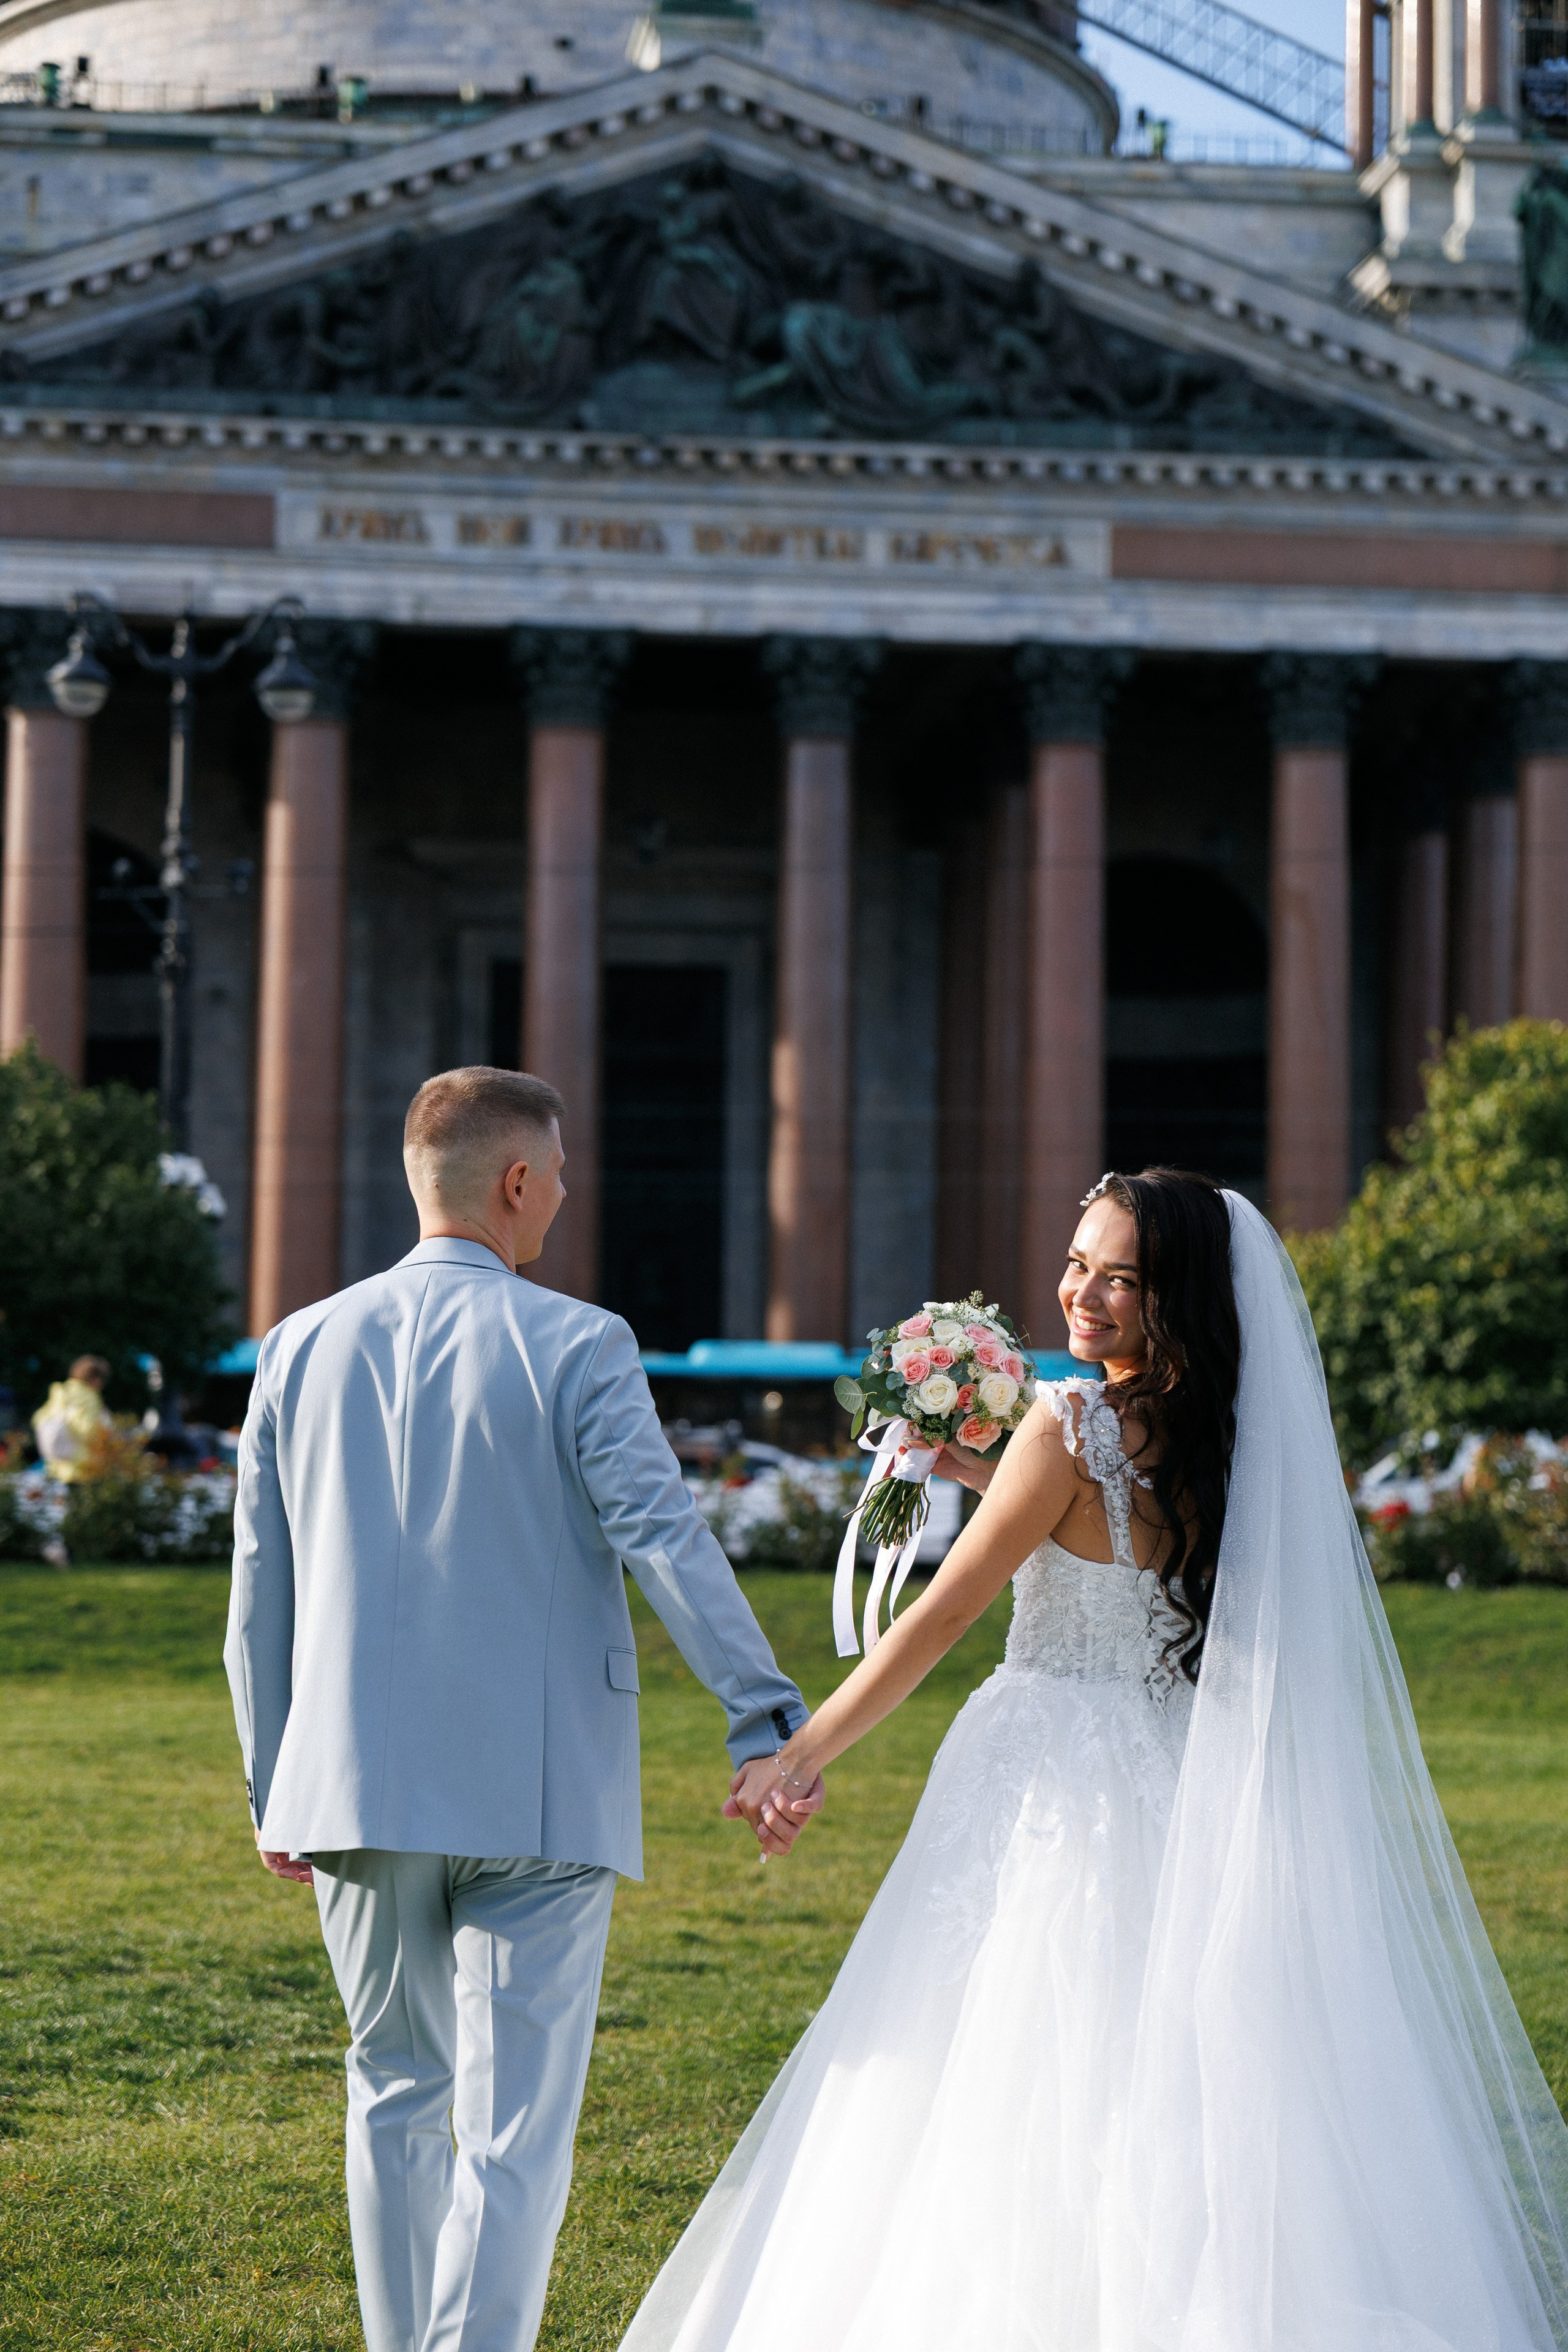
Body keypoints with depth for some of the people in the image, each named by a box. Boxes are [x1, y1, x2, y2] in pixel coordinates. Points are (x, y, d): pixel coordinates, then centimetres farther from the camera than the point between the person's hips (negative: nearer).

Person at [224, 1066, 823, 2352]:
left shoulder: (301, 1349, 6)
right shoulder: (575, 1346, -8)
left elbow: (260, 1593, 10)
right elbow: (666, 1541, -15)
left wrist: (274, 1781, 19)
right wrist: (770, 1720, -15)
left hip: (359, 1784, 5)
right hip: (534, 1800, -4)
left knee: (398, 2099, 20)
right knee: (514, 2130, -3)